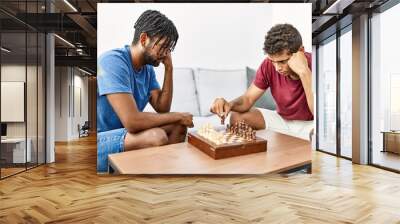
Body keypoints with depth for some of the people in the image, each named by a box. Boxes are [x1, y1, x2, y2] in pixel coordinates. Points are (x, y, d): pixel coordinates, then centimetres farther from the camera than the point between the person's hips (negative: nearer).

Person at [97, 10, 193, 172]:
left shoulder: (148, 68, 5)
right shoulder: (113, 61, -21)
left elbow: (162, 109, 4)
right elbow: (132, 121, -30)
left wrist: (169, 69, -4)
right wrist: (178, 116, -17)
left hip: (123, 133, 9)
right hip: (101, 140, -8)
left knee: (178, 126, 2)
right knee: (157, 136, -30)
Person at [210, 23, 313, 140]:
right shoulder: (268, 65, -14)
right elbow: (248, 99, -9)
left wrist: (304, 71, -40)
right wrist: (230, 105, -32)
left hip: (310, 124, -3)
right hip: (282, 119, 3)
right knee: (237, 117, -16)